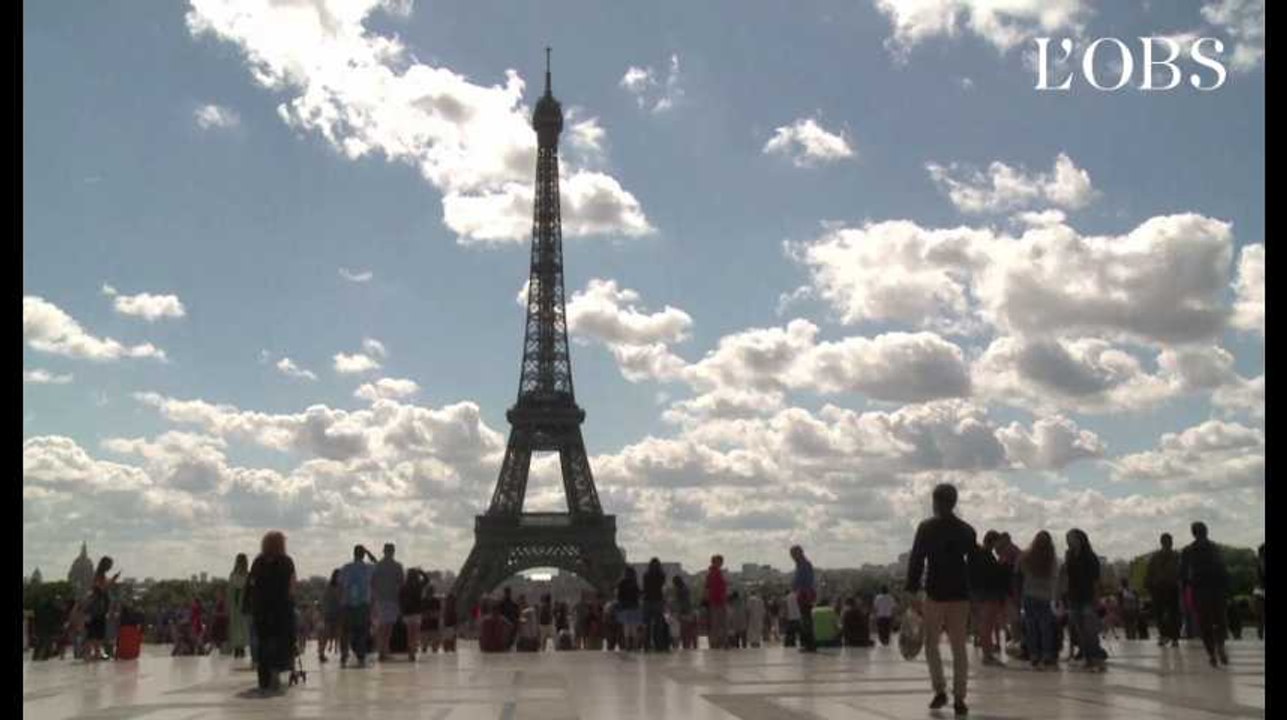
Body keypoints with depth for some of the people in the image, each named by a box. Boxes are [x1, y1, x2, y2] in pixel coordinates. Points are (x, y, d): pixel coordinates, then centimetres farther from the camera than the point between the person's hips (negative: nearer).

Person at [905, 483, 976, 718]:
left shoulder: (927, 527, -5)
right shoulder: (967, 530, 7)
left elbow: (916, 560, -9)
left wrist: (913, 591, -5)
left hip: (935, 593, -3)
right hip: (961, 594, 3)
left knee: (931, 644, 12)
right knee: (959, 648, 6)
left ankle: (940, 691, 2)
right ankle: (959, 700, 3)